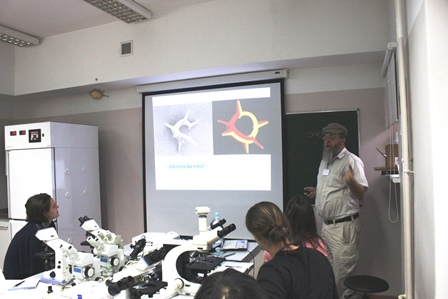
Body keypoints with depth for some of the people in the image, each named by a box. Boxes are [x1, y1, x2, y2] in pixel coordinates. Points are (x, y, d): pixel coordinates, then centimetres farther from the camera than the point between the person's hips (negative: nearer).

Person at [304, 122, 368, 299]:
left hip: (344, 226, -8)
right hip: (326, 225, 8)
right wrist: (316, 191, 8)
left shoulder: (351, 161, -12)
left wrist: (351, 181, -37)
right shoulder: (325, 161, 13)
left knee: (341, 274, -1)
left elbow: (361, 194, -19)